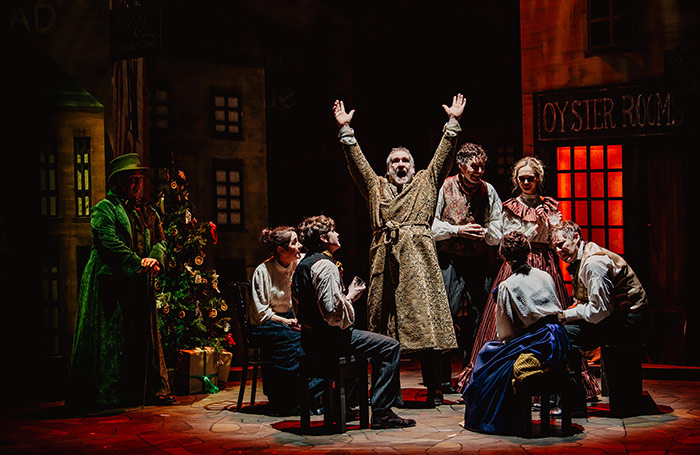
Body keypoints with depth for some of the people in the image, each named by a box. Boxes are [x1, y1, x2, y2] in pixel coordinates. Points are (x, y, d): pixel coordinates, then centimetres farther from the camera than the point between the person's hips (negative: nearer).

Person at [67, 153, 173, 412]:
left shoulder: (148, 212, 19)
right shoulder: (104, 209, -1)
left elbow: (160, 240, 13)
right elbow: (110, 241, -14)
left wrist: (154, 258, -10)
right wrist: (138, 262, -21)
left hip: (140, 284, 6)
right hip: (112, 282, -6)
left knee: (145, 336, 8)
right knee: (112, 339, -6)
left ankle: (152, 389, 13)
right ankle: (107, 393, -4)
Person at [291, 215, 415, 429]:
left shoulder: (303, 265, 14)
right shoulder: (325, 266, -17)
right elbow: (332, 310, -26)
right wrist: (350, 296, -6)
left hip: (310, 339, 11)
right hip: (330, 339, -11)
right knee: (390, 347, -9)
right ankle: (382, 412, -10)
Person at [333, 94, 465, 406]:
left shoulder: (426, 182, 18)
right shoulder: (376, 187, 21)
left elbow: (443, 156, 11)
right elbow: (357, 162, 14)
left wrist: (453, 123, 3)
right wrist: (346, 130, 6)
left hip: (418, 257, -2)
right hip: (385, 257, 2)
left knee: (424, 316, -7)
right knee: (384, 319, 2)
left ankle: (434, 389, -2)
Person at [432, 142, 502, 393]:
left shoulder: (489, 191, 8)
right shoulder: (445, 188, -1)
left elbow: (497, 235, 10)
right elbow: (430, 227, -2)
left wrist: (483, 232, -10)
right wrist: (458, 230, -12)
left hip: (480, 261, 3)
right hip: (450, 261, -3)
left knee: (479, 319, 4)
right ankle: (442, 379, 0)